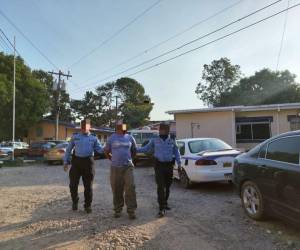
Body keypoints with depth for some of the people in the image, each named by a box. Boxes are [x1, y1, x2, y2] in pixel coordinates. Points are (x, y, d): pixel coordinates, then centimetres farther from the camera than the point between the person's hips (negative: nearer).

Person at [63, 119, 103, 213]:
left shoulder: (93, 138, 8)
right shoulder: (75, 137, 11)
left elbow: (100, 149, 0)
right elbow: (68, 150, 13)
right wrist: (66, 162, 7)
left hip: (88, 162, -1)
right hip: (76, 161, 1)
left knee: (88, 185, 4)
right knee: (73, 184, 6)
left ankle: (87, 205, 20)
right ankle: (75, 202, 31)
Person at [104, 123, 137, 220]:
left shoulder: (130, 138, 7)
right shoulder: (111, 138, 4)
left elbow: (134, 150, 19)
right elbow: (106, 151, 14)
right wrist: (113, 159, 11)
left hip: (128, 167, 0)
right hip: (115, 167, 0)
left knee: (130, 188, -7)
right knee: (116, 190, 6)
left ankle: (131, 210, 4)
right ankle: (118, 210, 23)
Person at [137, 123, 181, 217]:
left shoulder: (172, 141, 5)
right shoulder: (154, 140, 2)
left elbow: (176, 153, 10)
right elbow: (146, 148, 6)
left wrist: (179, 163, -1)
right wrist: (136, 150, -5)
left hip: (169, 165, 2)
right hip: (159, 165, -2)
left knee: (167, 186, 12)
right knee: (161, 187, -9)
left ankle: (165, 203, 32)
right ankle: (162, 208, -6)